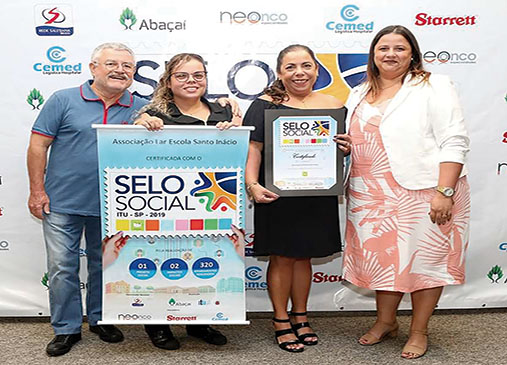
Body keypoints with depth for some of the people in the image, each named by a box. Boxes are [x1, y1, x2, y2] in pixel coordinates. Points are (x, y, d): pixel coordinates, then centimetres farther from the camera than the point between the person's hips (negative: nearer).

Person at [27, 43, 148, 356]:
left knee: (105, 265, 15)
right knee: (62, 267, 4)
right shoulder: (64, 100, -3)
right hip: (63, 202, -2)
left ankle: (101, 319, 34)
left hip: (111, 206, 2)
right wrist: (37, 190, -6)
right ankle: (66, 328, 21)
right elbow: (38, 145, -2)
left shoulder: (141, 108, 4)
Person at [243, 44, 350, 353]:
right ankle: (281, 322, 23)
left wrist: (347, 147, -8)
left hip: (318, 196, 4)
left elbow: (343, 147, 14)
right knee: (282, 257, 6)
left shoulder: (333, 105, 6)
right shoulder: (266, 105, -5)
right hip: (278, 195, -3)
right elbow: (253, 148, -11)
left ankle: (300, 317, 31)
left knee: (304, 255, 15)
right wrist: (252, 184, -24)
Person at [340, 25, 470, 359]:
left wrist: (444, 192, -18)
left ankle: (419, 332, 22)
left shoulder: (433, 86, -2)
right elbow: (353, 142, 24)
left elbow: (455, 142, -10)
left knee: (424, 257, 5)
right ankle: (386, 321, 32)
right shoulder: (360, 95, 15)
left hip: (423, 192, -5)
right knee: (382, 256, 12)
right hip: (372, 194, 5)